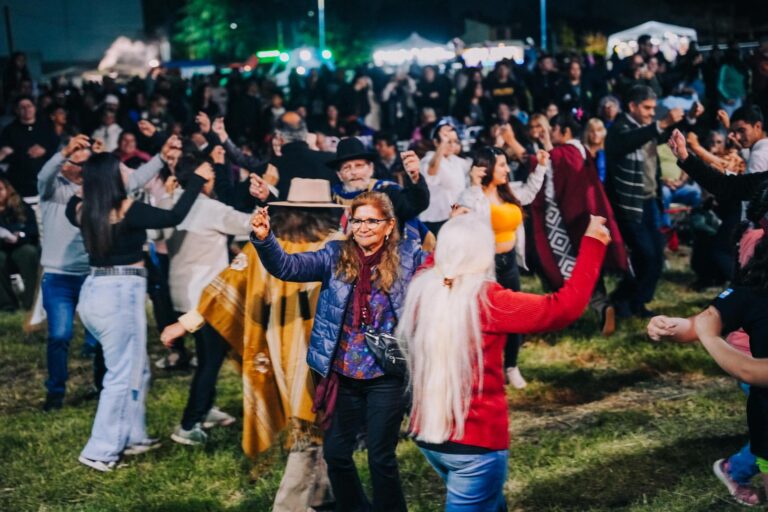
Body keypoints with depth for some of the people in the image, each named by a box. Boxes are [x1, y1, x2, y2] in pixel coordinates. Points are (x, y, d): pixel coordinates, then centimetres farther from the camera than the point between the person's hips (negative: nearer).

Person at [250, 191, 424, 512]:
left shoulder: (408, 257, -3)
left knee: (381, 457, 6)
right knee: (336, 452, 12)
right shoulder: (335, 256, 0)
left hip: (386, 376, -3)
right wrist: (264, 239, -26)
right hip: (344, 374, 3)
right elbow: (286, 267, -9)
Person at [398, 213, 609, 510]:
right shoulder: (485, 300, -19)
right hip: (477, 440, -7)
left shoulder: (422, 289, -1)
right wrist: (592, 244, -8)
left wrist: (453, 232, 30)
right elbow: (564, 307, -16)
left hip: (428, 433, 7)